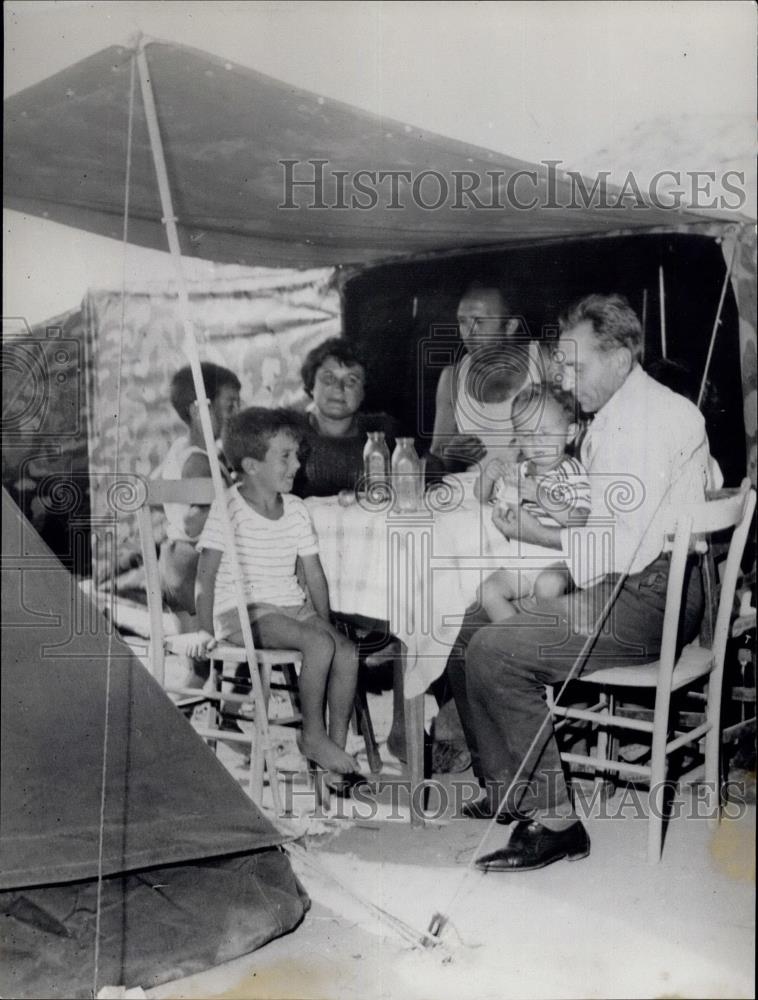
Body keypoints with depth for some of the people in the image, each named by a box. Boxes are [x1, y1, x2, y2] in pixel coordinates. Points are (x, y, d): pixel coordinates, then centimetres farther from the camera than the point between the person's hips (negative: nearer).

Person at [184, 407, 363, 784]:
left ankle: (337, 745, -7)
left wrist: (325, 623, 5)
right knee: (319, 644, -28)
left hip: (293, 607, 6)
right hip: (242, 612, -6)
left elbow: (314, 574, 14)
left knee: (347, 652, -17)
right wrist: (205, 629, -16)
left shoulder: (296, 510, 10)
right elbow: (206, 572, -11)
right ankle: (313, 736, -10)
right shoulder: (229, 508, -9)